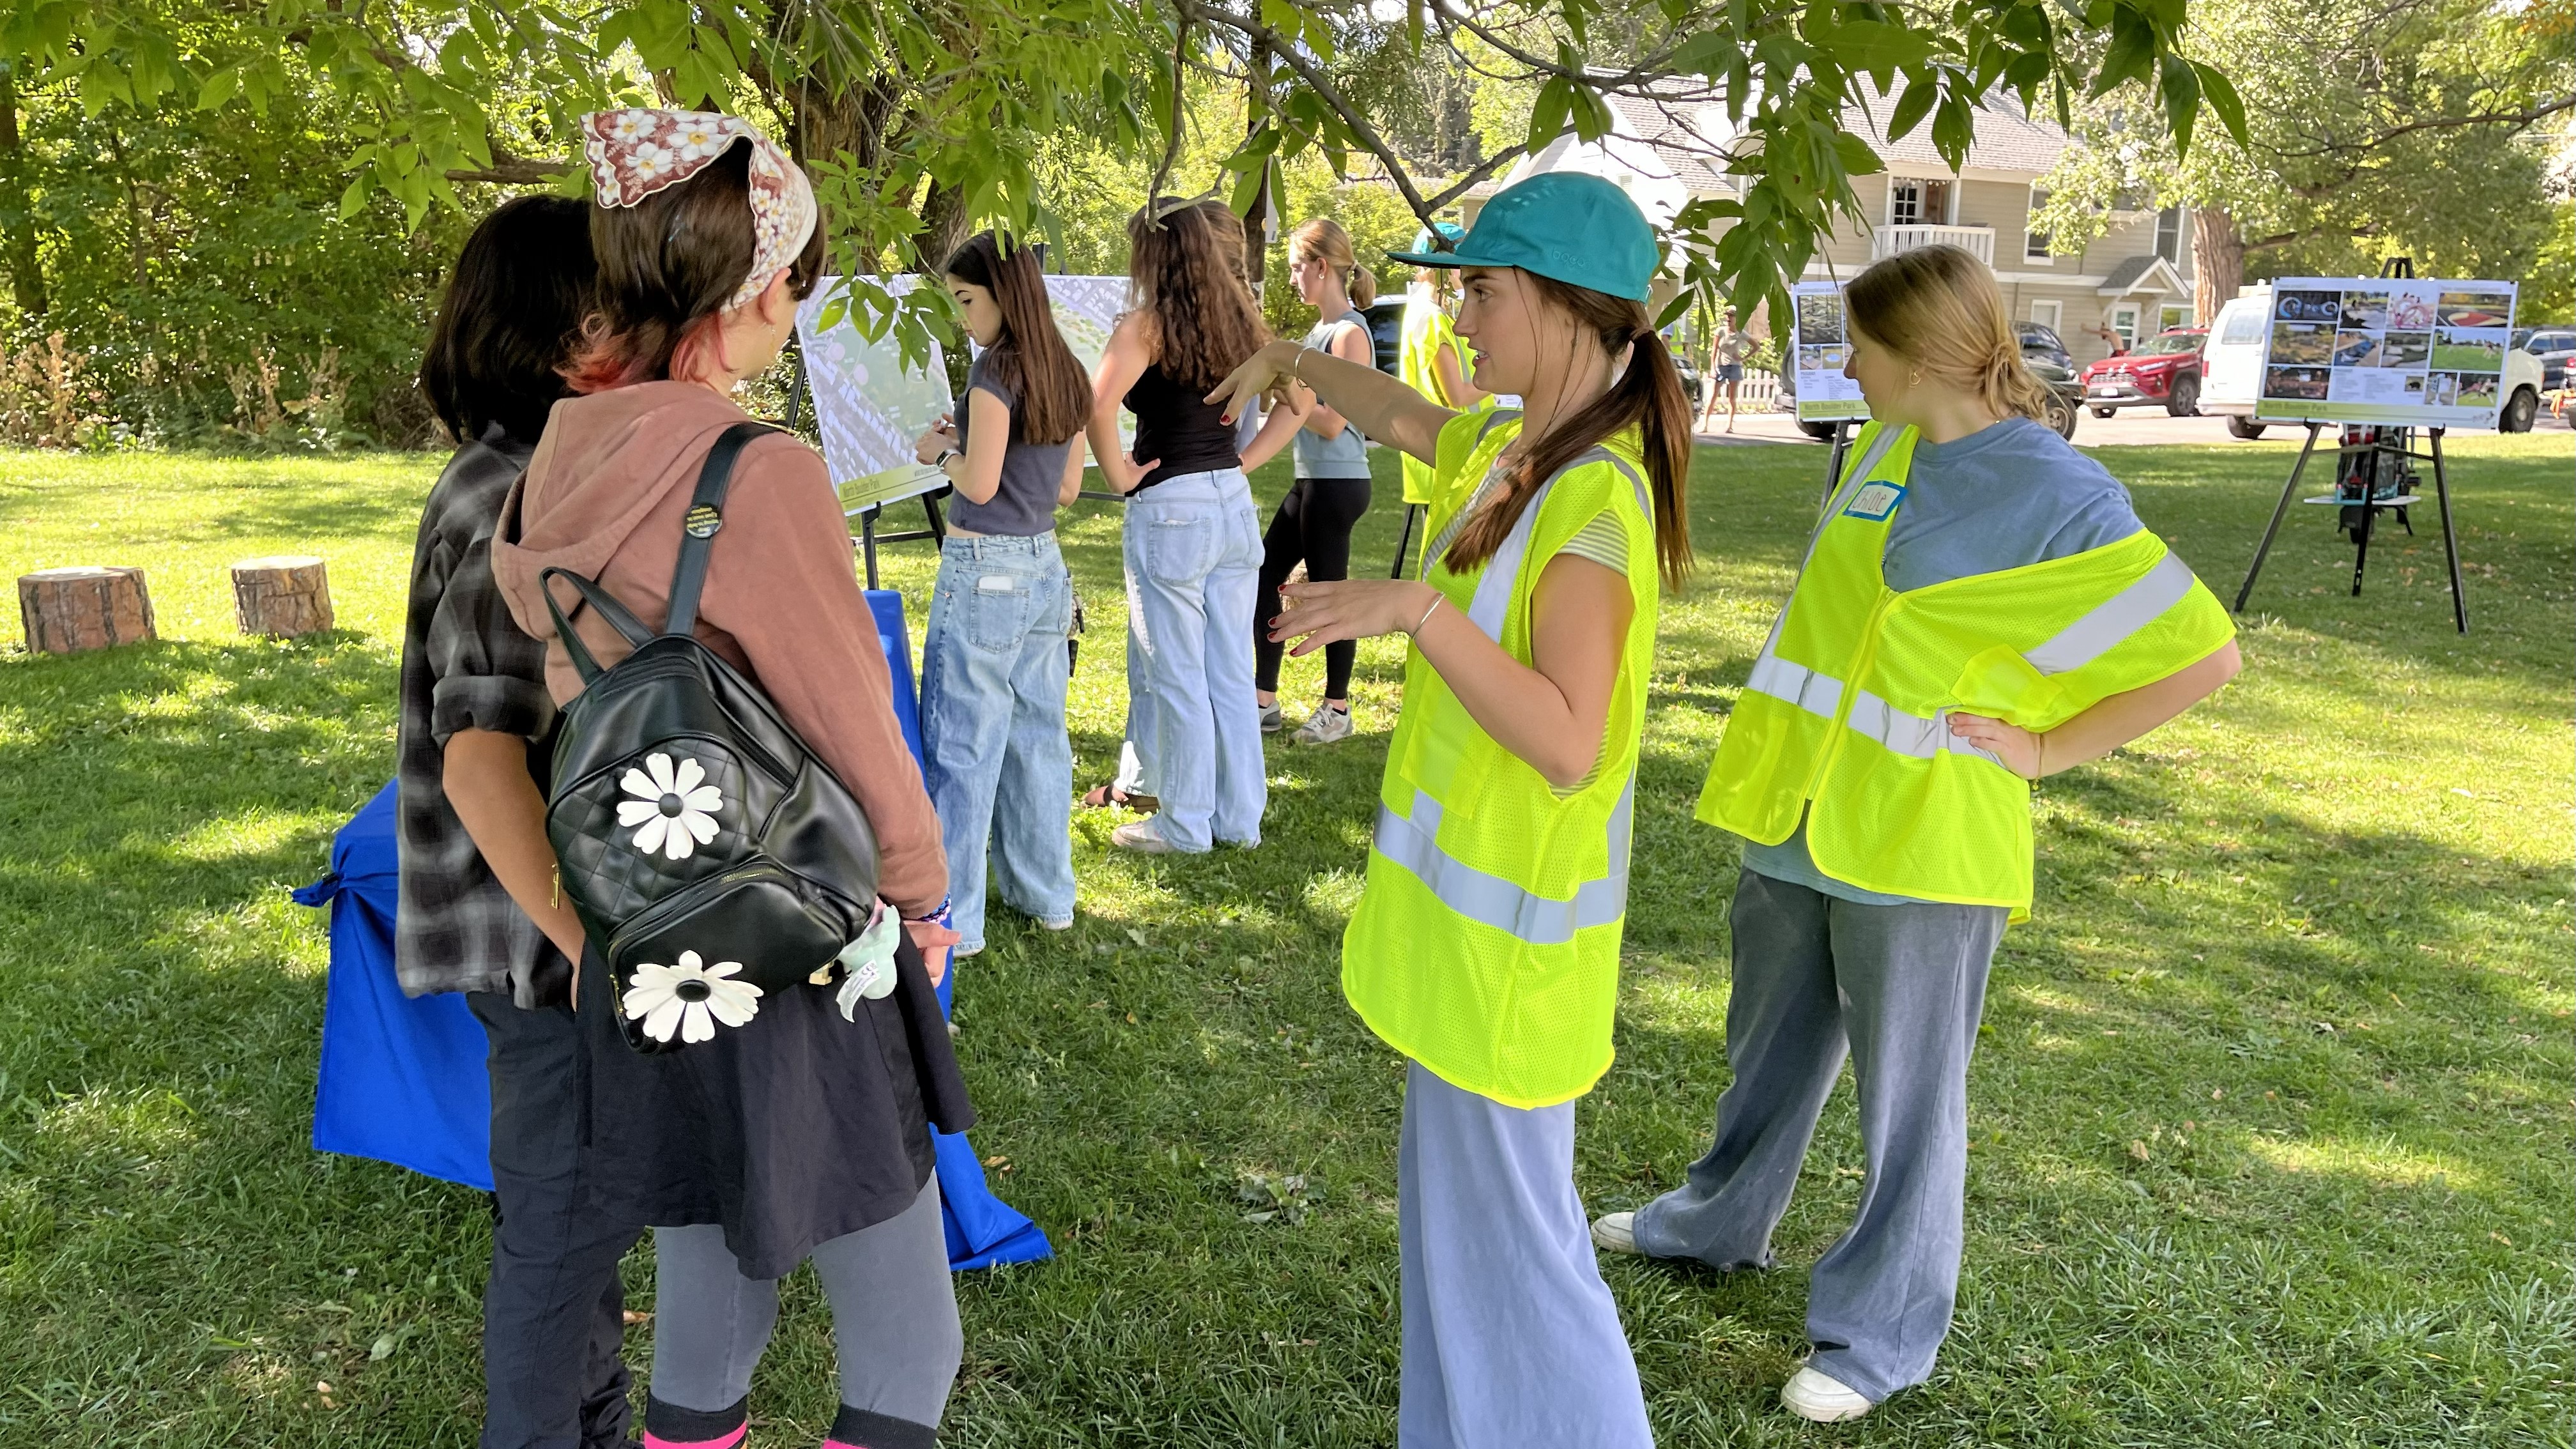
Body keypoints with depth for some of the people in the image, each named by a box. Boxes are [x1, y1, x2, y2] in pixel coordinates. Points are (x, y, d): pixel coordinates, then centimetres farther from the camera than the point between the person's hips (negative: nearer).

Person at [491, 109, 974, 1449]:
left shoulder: (552, 469, 0)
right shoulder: (764, 479, -22)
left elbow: (560, 690, 9)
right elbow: (854, 733, -15)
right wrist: (921, 890, 2)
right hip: (791, 973, -7)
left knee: (704, 1326, 23)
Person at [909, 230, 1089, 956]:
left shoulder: (995, 370, -15)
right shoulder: (1066, 374, 9)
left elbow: (980, 485, -19)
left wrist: (943, 452, 1)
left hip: (985, 572, -8)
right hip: (1045, 568, 8)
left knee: (962, 747, -1)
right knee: (1037, 733, 16)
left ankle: (954, 919, 5)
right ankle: (1047, 895, 25)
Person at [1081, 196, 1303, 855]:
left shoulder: (1146, 326, -12)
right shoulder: (1238, 323, 8)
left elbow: (1100, 405, -27)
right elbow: (1297, 402, 13)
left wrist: (1117, 474, -13)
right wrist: (1242, 462, 9)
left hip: (1169, 509, -7)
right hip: (1233, 504, 7)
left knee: (1175, 677, 5)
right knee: (1231, 672, 13)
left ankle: (1185, 824, 15)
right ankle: (1240, 817, 23)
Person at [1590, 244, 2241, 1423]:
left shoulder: (2054, 495, -17)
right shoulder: (1886, 447, 5)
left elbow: (2201, 654, -15)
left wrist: (2046, 749, -13)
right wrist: (1782, 747, 11)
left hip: (1919, 841, -7)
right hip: (1802, 811, 7)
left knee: (1906, 1098, 8)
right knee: (1771, 1050, 23)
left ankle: (1881, 1334, 26)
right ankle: (1721, 1224, 44)